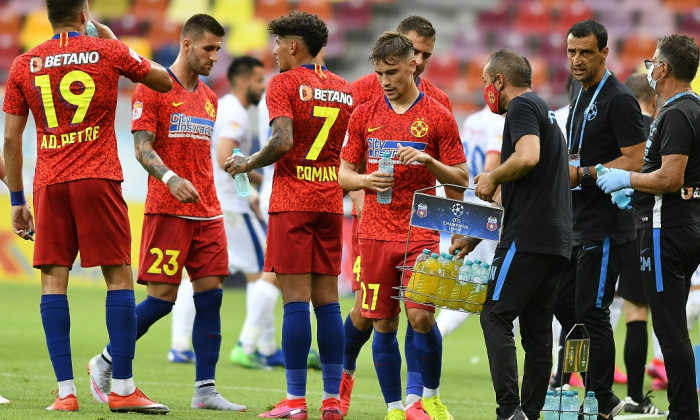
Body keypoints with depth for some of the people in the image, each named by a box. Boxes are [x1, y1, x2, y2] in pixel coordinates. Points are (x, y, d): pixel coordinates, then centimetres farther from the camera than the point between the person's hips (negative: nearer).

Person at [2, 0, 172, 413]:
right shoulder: (108, 52, 3)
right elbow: (164, 81, 18)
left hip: (49, 184, 2)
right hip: (98, 178, -2)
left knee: (54, 281, 2)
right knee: (120, 277, 2)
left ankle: (65, 391, -4)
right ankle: (122, 387, -2)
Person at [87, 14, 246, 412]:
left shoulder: (209, 98, 17)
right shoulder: (153, 89, -3)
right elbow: (142, 148, -11)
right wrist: (170, 178, -28)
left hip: (207, 213, 6)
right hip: (167, 211, -6)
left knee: (210, 293, -1)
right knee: (163, 297, -7)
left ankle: (206, 389, 1)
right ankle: (105, 362, 11)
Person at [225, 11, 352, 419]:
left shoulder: (284, 84, -6)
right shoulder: (343, 89, 13)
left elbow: (282, 142, -18)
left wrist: (248, 163, -2)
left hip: (292, 201, -6)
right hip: (330, 201, 6)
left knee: (296, 298, -7)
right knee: (327, 298, 7)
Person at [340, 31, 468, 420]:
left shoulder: (438, 116, 1)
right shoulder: (364, 114, 9)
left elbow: (460, 180, 2)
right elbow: (344, 174, 14)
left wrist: (428, 160, -15)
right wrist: (366, 181, -8)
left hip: (421, 234, -3)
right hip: (376, 233, 3)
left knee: (421, 315, -13)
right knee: (384, 324, 2)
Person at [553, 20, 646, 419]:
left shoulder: (619, 99, -13)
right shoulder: (581, 95, 16)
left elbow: (635, 161, -19)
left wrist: (582, 174, -20)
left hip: (606, 225, -10)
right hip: (578, 222, 10)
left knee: (591, 312, -8)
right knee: (565, 306, 12)